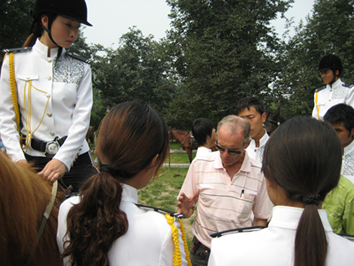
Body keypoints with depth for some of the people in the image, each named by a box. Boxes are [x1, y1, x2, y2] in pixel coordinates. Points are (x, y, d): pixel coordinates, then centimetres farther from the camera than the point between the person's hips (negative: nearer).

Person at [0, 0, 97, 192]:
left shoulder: (80, 69, 5)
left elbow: (82, 118, -2)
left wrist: (63, 159, -14)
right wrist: (18, 158, -9)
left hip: (75, 159, 1)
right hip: (33, 160, 0)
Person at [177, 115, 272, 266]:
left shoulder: (259, 174, -8)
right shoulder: (199, 165, -9)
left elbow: (261, 218, 1)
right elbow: (184, 208, -1)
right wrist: (186, 211, -22)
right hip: (203, 252, 0)